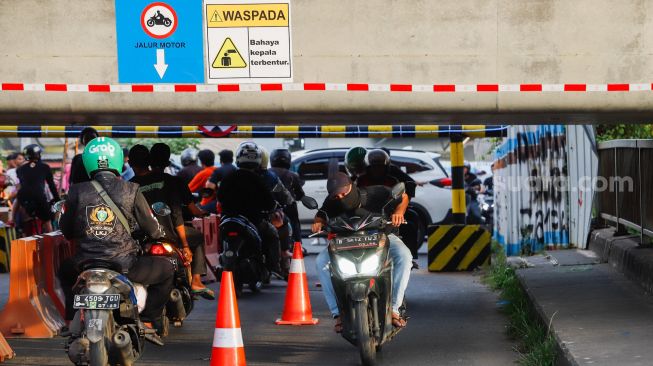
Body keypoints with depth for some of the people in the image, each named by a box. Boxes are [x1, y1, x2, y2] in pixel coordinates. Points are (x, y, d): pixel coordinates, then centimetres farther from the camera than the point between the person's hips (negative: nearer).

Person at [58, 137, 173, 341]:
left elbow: (66, 231, 11)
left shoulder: (77, 192, 0)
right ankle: (147, 320, 12)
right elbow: (153, 230, 4)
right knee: (166, 270, 21)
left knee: (66, 270, 37)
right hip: (124, 266, -3)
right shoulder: (130, 191, -4)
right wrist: (159, 232, 28)